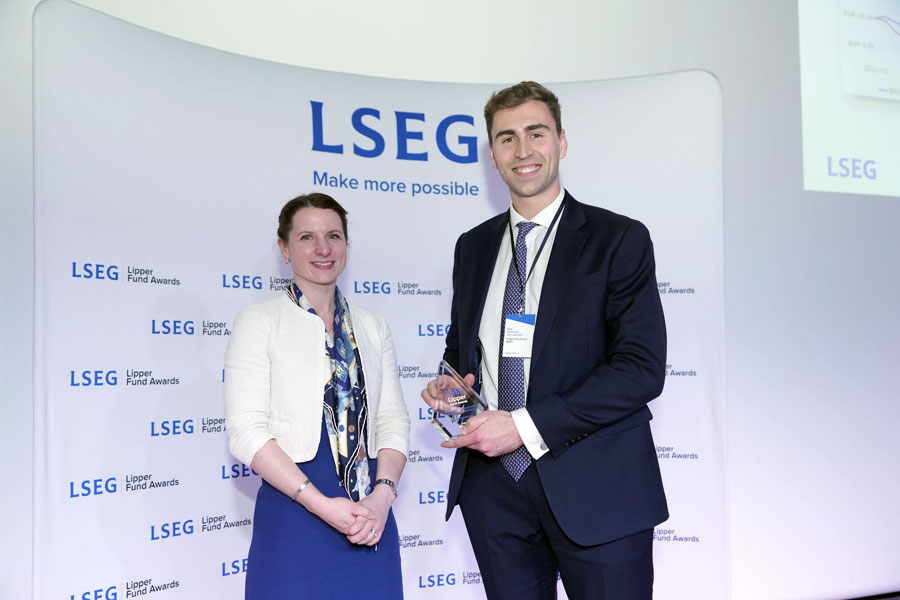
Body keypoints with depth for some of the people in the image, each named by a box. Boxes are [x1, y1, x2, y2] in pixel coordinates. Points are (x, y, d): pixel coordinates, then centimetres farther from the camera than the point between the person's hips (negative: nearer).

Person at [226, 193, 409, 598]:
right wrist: (321, 504, -15)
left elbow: (393, 418, 7)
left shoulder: (372, 327, 11)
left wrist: (383, 494, -10)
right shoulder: (259, 321, -1)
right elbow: (246, 431, -9)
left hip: (371, 519, 4)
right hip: (295, 514, -3)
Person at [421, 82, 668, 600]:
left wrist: (526, 425, -17)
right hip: (494, 484, 4)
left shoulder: (619, 239, -4)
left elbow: (642, 368, -12)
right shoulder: (473, 246, 12)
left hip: (595, 485, -4)